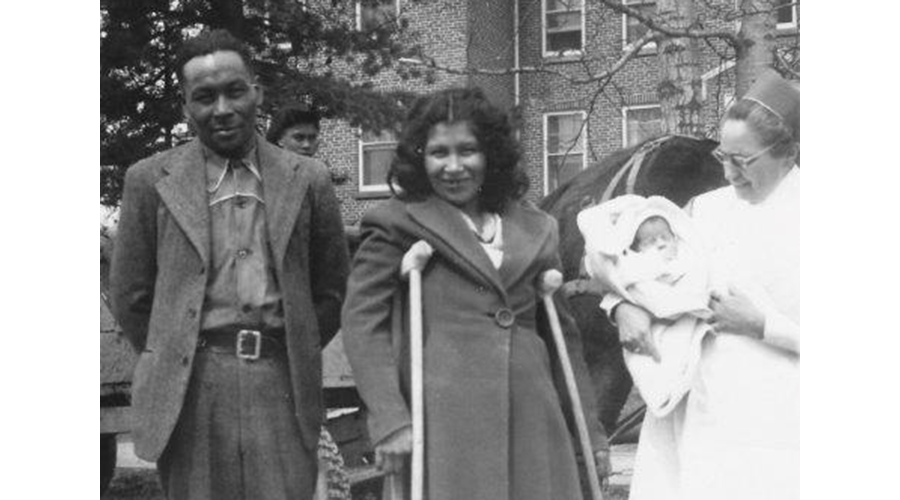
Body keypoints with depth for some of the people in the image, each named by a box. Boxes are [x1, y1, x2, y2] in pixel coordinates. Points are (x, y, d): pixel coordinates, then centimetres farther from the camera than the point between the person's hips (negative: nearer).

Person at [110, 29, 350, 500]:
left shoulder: (306, 179, 8)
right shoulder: (150, 180, 6)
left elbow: (331, 289, 14)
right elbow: (130, 296, 8)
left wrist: (296, 357, 9)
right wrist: (171, 364, 8)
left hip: (282, 386, 1)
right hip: (189, 391, 0)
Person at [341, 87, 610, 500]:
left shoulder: (533, 229, 18)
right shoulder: (397, 224, 5)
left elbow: (562, 331, 21)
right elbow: (362, 322, -2)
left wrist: (590, 428, 18)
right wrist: (389, 421, -13)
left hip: (529, 420, 4)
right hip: (444, 420, -4)